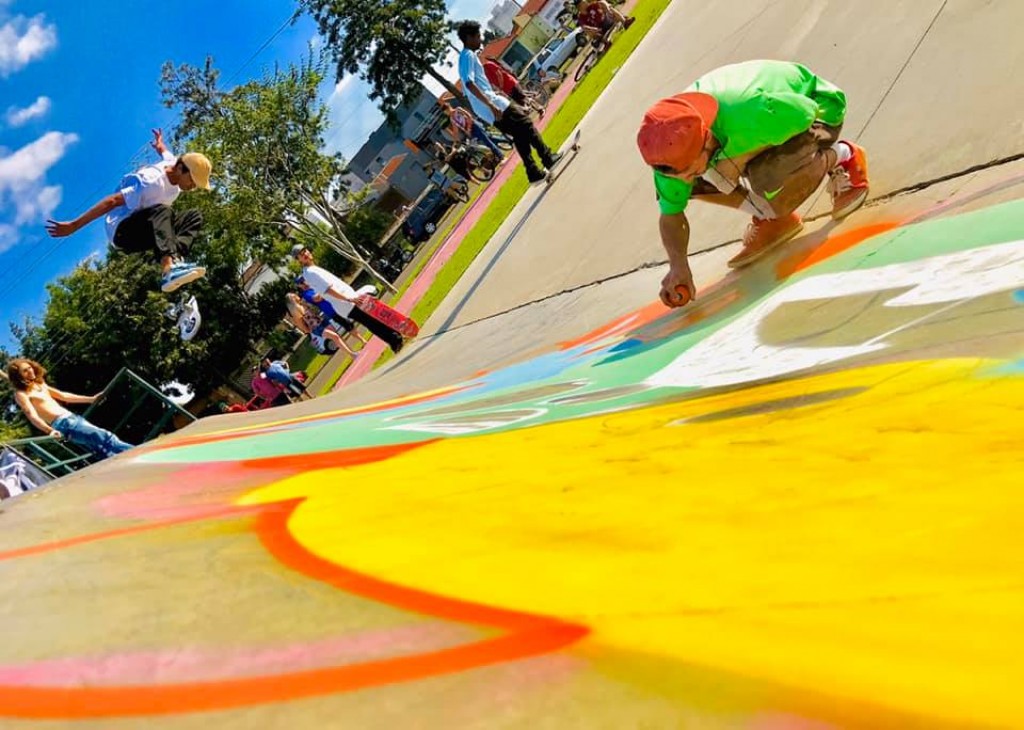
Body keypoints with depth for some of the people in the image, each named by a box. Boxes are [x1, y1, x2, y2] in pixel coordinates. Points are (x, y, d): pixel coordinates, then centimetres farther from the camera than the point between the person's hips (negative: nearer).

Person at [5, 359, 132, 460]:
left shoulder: (40, 384, 19)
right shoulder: (21, 394, -5)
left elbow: (63, 396, 27)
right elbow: (32, 415, -19)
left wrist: (91, 399, 27)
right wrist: (50, 431, -36)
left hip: (73, 418, 9)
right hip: (62, 425, -9)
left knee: (103, 450, 2)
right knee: (105, 437, -22)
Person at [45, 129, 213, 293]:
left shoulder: (173, 164, 1)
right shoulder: (152, 182, -26)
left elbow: (165, 153, 27)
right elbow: (112, 201, -29)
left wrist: (159, 145, 52)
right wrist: (73, 226, -31)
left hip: (144, 233, 9)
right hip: (122, 230, -9)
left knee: (194, 217, -8)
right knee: (162, 211, -38)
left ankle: (175, 258, -35)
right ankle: (169, 270, -61)